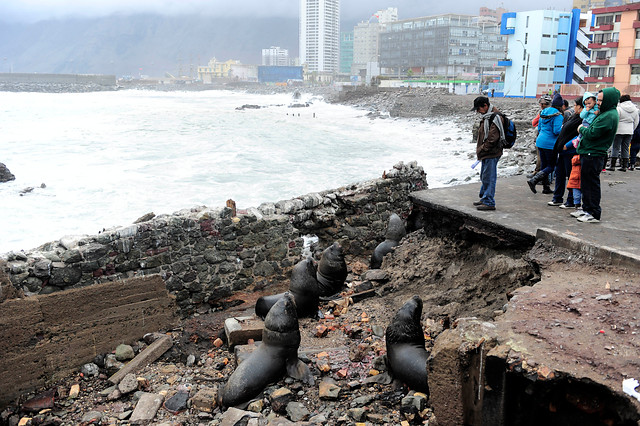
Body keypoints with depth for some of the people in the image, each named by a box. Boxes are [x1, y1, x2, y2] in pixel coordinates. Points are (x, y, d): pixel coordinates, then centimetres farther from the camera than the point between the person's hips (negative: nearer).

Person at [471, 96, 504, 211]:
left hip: (491, 154, -10)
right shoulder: (486, 117, 15)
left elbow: (492, 139, -22)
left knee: (489, 177, -7)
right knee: (484, 177, 19)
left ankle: (489, 202, -2)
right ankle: (484, 198, 30)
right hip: (486, 154, 10)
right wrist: (480, 149, 14)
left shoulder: (494, 118, -17)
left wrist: (481, 149, -15)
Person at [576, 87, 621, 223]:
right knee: (586, 184, 17)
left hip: (593, 156, -10)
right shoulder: (606, 113, 16)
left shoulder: (609, 116, -17)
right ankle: (587, 209, 27)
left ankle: (594, 214, 2)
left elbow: (592, 134, -21)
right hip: (589, 154, 10)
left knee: (592, 185, -4)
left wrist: (582, 129, -3)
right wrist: (582, 135, 9)